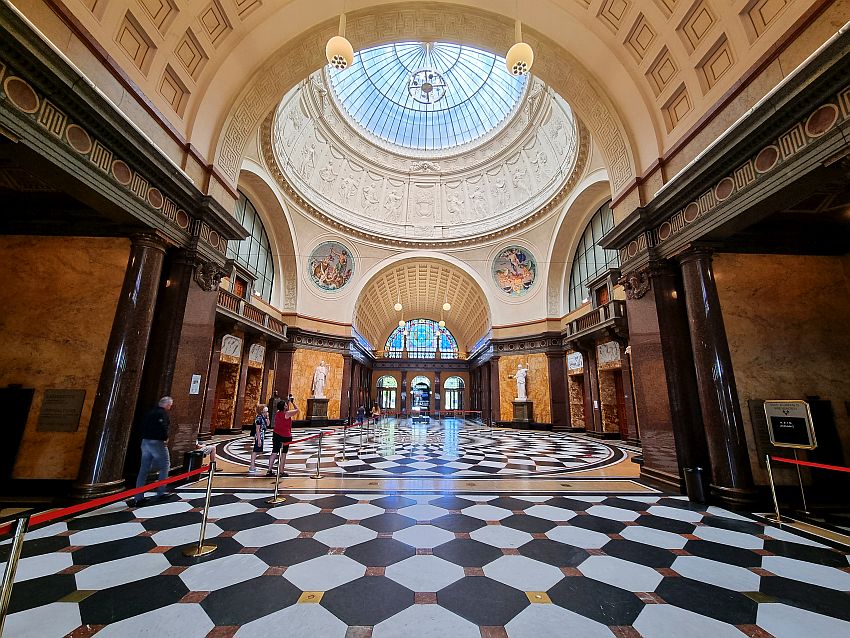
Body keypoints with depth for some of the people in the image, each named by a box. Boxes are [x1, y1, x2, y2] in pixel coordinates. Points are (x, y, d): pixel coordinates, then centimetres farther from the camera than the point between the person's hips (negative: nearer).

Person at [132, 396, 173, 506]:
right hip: (157, 442, -8)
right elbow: (163, 427, -22)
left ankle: (138, 497, 11)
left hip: (145, 441, 8)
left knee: (143, 470, 10)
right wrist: (165, 438, -8)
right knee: (165, 466, 6)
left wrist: (146, 437, 14)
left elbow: (143, 427, 15)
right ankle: (160, 493, 7)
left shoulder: (149, 413, 16)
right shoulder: (163, 413, -10)